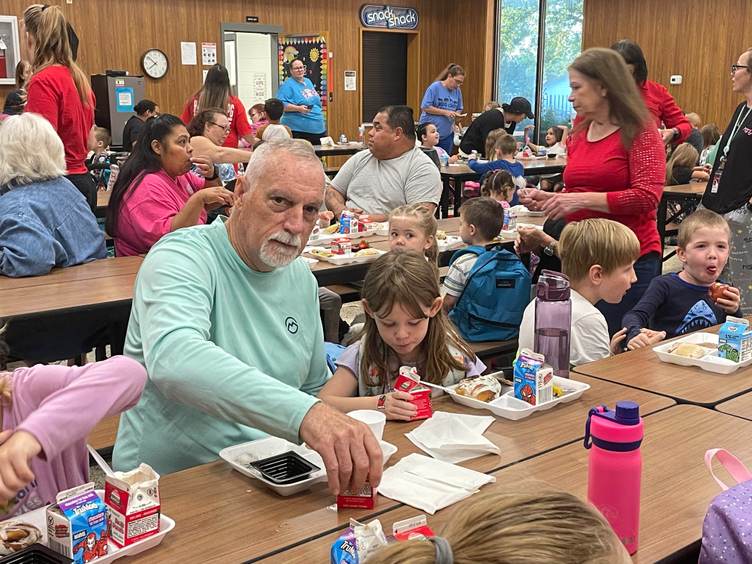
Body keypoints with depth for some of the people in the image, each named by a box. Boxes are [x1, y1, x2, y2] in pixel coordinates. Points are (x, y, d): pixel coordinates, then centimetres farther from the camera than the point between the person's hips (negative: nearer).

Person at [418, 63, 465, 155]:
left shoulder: (457, 91, 5)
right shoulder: (435, 87, -9)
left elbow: (459, 109, 16)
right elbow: (425, 107, -12)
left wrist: (457, 114, -8)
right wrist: (445, 112, -16)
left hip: (447, 133, 4)